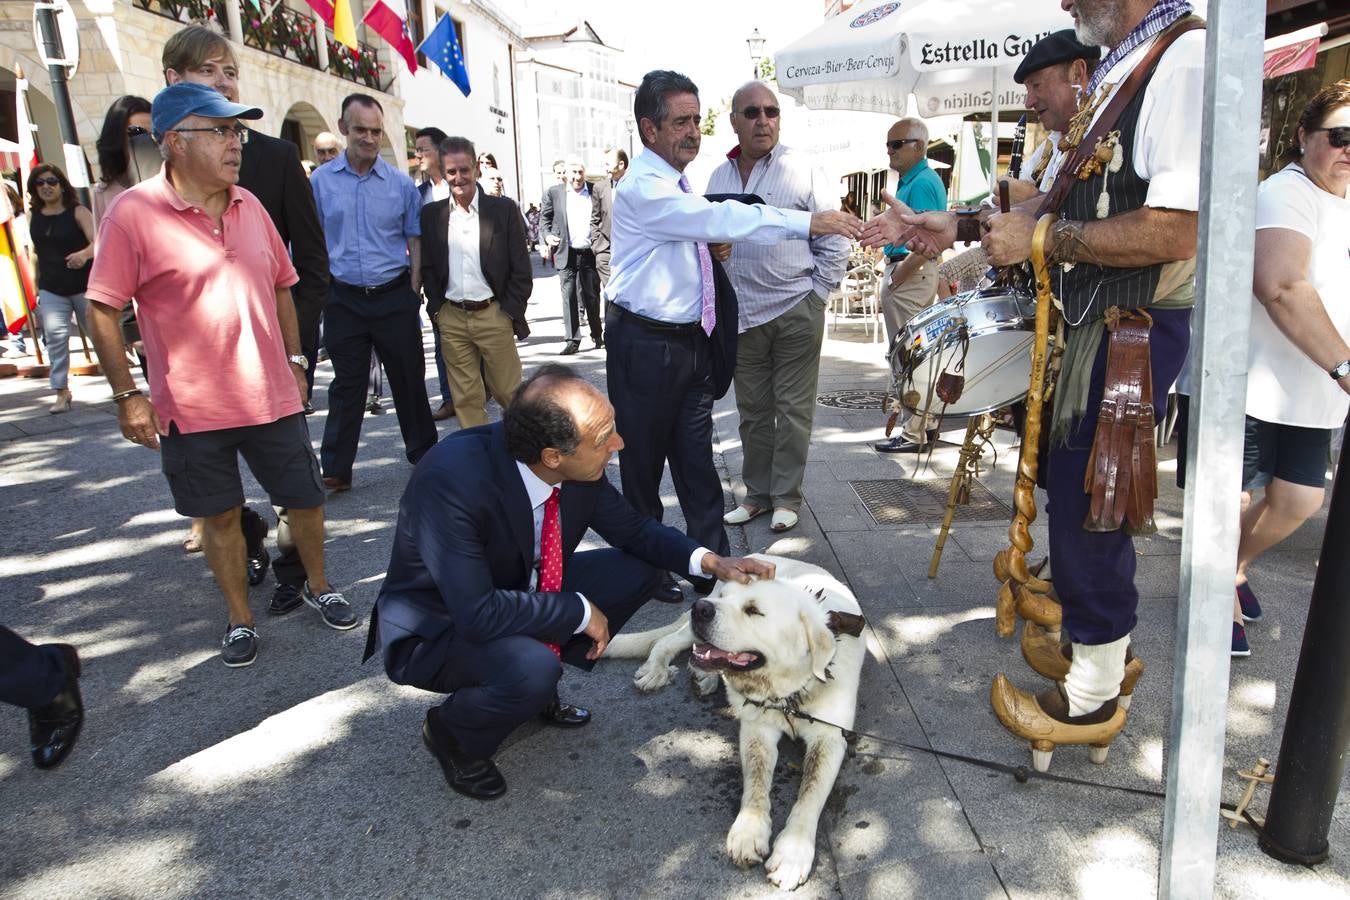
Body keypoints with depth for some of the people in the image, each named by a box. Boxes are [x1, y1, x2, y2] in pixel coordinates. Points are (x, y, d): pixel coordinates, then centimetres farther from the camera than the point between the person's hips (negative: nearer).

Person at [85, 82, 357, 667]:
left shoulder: (248, 205, 6)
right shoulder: (134, 213, -11)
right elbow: (102, 309, -8)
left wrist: (294, 363, 13)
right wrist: (127, 396, -9)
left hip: (272, 396, 4)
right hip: (191, 406, -4)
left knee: (304, 500, 12)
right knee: (220, 515, 11)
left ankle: (318, 587, 35)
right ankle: (240, 619, 28)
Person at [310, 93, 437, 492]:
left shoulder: (401, 183, 2)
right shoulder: (321, 181, 1)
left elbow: (415, 240, 6)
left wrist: (413, 293, -2)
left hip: (394, 297, 0)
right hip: (344, 298, 0)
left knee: (409, 378, 8)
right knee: (347, 384, 5)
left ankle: (423, 454, 24)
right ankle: (336, 470, 11)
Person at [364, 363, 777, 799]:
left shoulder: (580, 469, -17)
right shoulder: (451, 481, -36)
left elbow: (633, 530, 0)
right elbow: (477, 615, -37)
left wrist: (710, 561, -14)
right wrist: (580, 611, -26)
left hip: (518, 593, 7)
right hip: (436, 628, -6)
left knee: (640, 567, -3)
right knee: (534, 669, -35)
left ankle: (536, 686, 10)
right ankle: (451, 730, -1)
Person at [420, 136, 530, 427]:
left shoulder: (504, 209, -2)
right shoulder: (431, 214, 6)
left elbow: (521, 270, -1)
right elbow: (427, 267, 12)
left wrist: (509, 312, -6)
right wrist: (436, 310, 3)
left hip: (493, 314, -2)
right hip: (451, 318, 3)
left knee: (508, 391, 4)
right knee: (466, 398, 7)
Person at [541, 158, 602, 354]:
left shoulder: (594, 192, 4)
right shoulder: (553, 193, 5)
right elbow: (544, 217, 12)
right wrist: (547, 235, -5)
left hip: (590, 253, 0)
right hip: (566, 254, 0)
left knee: (593, 295, 8)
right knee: (569, 297, -1)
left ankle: (597, 334, 23)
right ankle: (572, 339, 4)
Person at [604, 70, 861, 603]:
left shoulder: (676, 186, 11)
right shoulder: (643, 188, -17)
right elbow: (720, 220, -30)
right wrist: (808, 223, -34)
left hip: (691, 340, 8)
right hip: (645, 344, -8)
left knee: (696, 460, 10)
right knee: (643, 460, 7)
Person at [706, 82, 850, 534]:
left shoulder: (802, 170, -4)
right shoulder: (719, 177, 10)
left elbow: (834, 243, -2)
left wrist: (815, 294, -6)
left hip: (795, 311, -4)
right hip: (741, 314, 4)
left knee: (792, 409, 3)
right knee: (752, 410, 12)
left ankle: (786, 497, 15)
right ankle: (757, 492, 24)